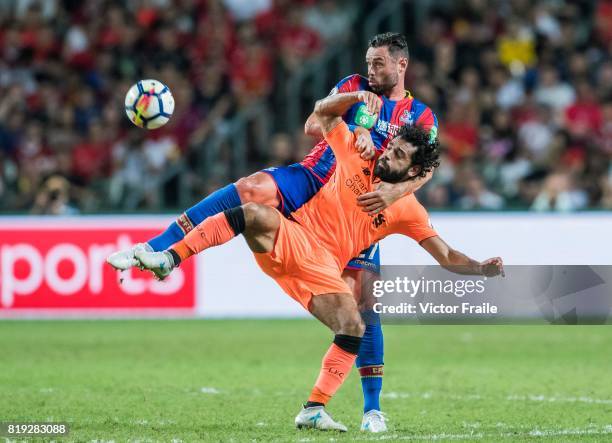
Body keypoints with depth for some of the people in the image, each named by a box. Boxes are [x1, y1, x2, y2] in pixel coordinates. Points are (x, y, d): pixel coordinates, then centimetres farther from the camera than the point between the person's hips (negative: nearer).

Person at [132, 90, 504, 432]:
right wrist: (361, 97, 1)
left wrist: (482, 269, -12)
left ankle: (314, 411, -12)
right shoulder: (356, 157, 10)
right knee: (257, 215, -34)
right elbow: (324, 112, 17)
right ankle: (168, 260, -38)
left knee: (354, 329, -22)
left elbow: (446, 256, 6)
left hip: (322, 268, 1)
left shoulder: (408, 210, 8)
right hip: (291, 237, -1)